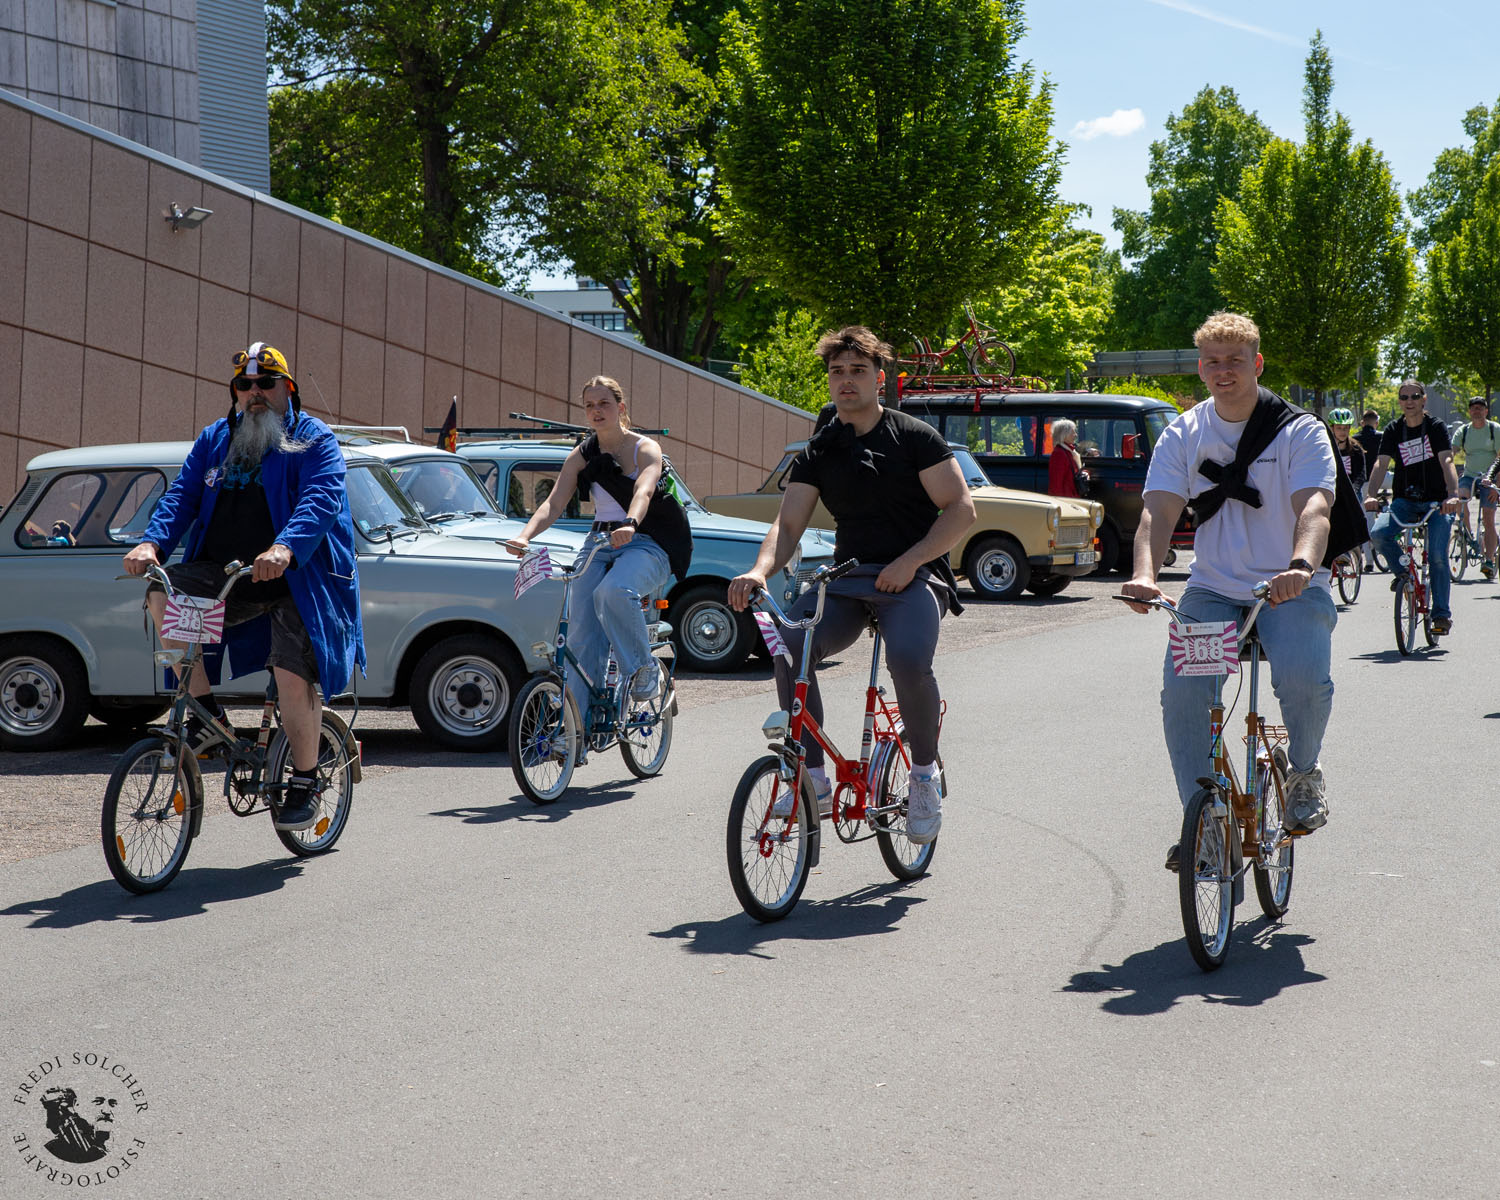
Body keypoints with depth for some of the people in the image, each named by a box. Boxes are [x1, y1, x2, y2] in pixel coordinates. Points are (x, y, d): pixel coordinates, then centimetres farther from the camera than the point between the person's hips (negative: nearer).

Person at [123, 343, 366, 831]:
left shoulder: (315, 441, -1)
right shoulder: (215, 440, 16)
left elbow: (321, 501, -17)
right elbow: (182, 496, 7)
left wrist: (286, 548, -37)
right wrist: (152, 543, -15)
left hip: (296, 581, -4)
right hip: (224, 574, 4)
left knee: (293, 674, -16)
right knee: (164, 594, -21)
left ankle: (305, 782, 5)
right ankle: (204, 710, -9)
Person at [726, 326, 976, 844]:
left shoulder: (914, 437, 0)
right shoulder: (818, 452, 10)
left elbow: (960, 508, -3)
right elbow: (788, 524, 1)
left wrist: (910, 561, -16)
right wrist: (759, 572, -20)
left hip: (912, 576, -4)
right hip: (846, 578, 4)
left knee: (909, 658, -34)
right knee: (788, 644, -25)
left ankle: (925, 772, -7)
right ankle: (814, 781, -14)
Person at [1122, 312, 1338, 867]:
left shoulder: (1300, 431, -4)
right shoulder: (1182, 436, 5)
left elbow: (1314, 508, -19)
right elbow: (1159, 511, -8)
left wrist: (1300, 566, -41)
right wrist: (1144, 573, -30)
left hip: (1291, 589, -2)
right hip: (1213, 588, 2)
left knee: (1303, 677, -30)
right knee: (1180, 690, -21)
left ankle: (1303, 772, 3)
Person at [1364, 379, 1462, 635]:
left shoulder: (1436, 427, -5)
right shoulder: (1393, 430, 2)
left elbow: (1447, 461, -18)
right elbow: (1381, 463, -9)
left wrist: (1453, 494, -34)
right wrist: (1372, 495, -27)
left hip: (1437, 501, -2)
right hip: (1404, 500, 2)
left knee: (1437, 554, -16)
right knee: (1378, 534, -24)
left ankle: (1441, 613, -2)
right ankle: (1402, 572, 3)